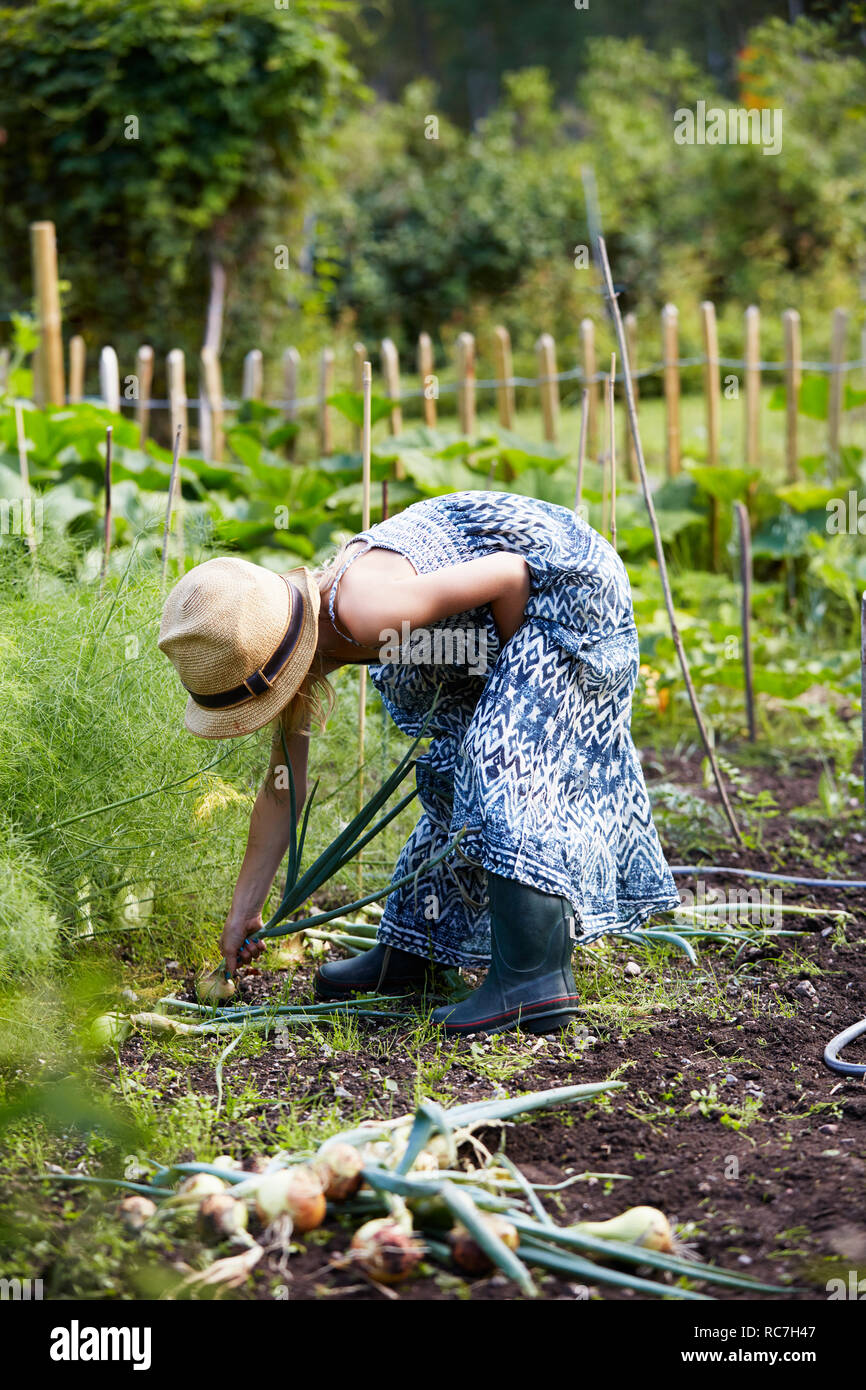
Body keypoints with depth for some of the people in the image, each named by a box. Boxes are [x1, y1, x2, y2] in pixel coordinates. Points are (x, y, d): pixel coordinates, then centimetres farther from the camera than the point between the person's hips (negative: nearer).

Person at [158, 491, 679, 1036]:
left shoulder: (361, 611, -36)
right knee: (451, 773, 15)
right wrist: (244, 910, 7)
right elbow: (284, 788, 4)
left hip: (562, 583, -9)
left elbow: (508, 574, -29)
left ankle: (534, 978, -21)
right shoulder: (292, 634, -7)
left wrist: (507, 669, -12)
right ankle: (411, 952, 28)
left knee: (503, 761, -19)